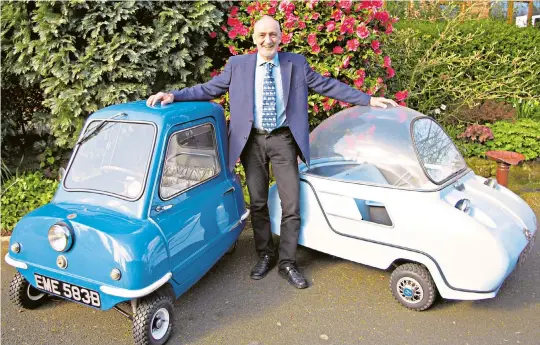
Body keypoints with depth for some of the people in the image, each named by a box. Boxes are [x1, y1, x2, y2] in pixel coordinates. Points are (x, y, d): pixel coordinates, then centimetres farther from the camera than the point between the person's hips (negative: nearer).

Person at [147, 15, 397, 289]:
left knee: (291, 205, 0)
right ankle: (265, 256, 28)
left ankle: (287, 264, 14)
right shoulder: (237, 65, 2)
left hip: (283, 140, 0)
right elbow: (209, 89, 2)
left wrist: (368, 99, 4)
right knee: (258, 203, 10)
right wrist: (174, 95, -10)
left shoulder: (296, 63, 3)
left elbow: (328, 85, 6)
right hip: (252, 141, 1)